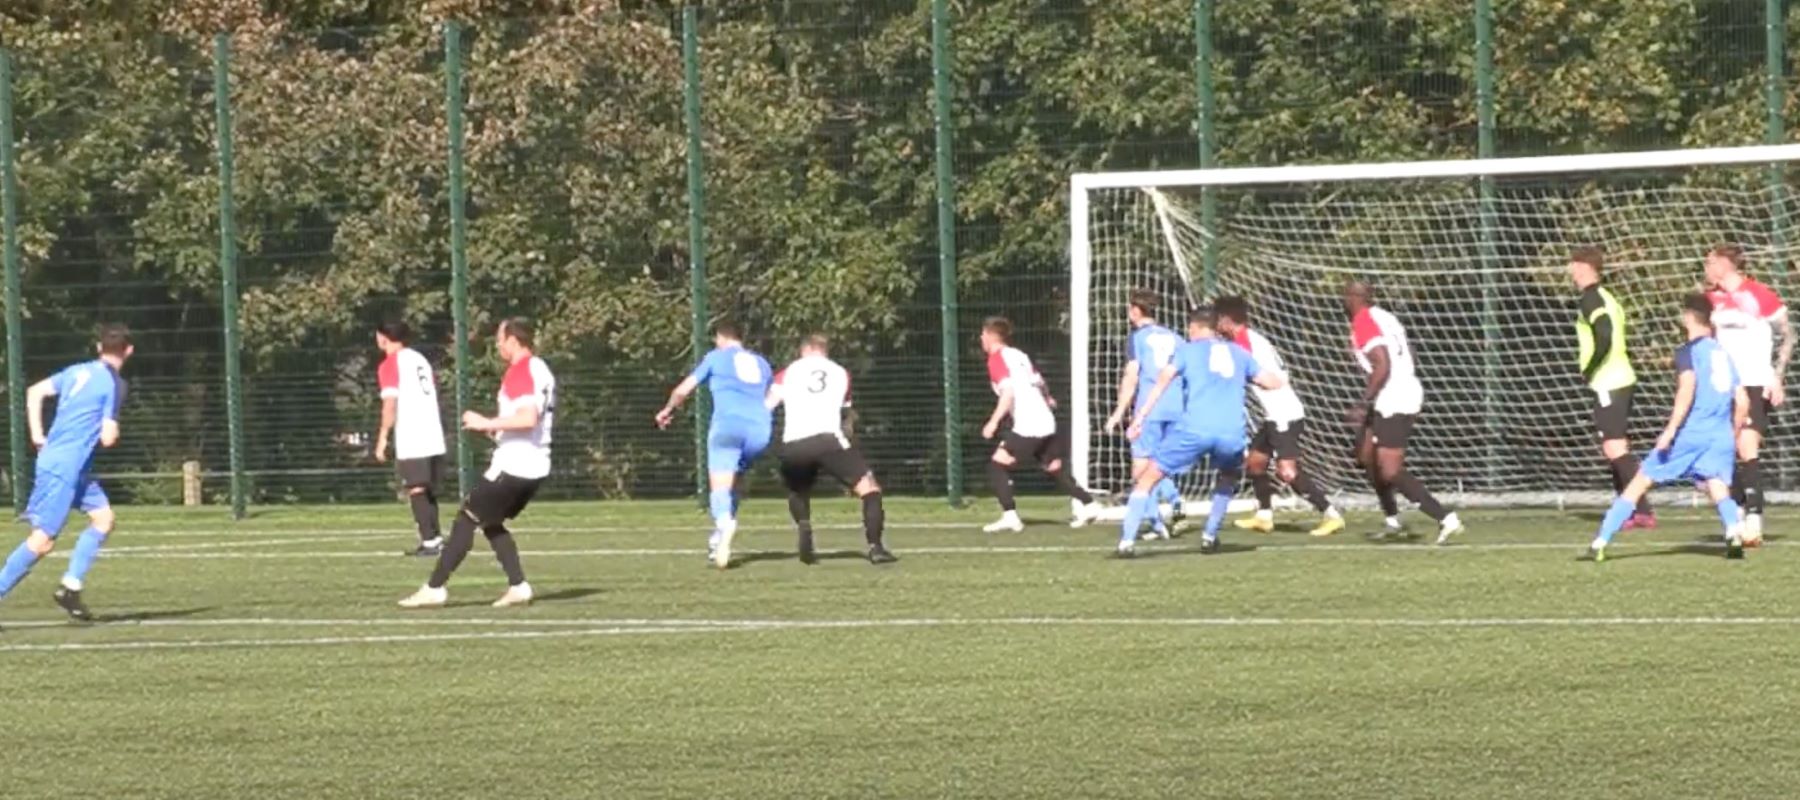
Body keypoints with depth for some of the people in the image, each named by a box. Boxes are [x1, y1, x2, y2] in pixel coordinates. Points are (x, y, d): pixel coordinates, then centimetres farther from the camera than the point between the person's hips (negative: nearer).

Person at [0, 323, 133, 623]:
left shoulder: (78, 372, 11)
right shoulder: (114, 384, -11)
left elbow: (35, 392, 13)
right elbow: (107, 438, -14)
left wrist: (37, 435, 13)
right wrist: (113, 431, 10)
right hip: (65, 466, -9)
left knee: (103, 518, 12)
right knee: (43, 540, -8)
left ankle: (70, 587, 9)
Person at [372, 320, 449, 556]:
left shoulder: (390, 365, -6)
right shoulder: (420, 360, 16)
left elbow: (390, 404, -12)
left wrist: (382, 438, -8)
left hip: (410, 441, -7)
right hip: (434, 438, 7)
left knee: (416, 490, -5)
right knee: (429, 490, 15)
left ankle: (430, 540, -11)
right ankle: (434, 537, 15)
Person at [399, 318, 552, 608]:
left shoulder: (520, 372, -15)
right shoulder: (542, 370, 14)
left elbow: (529, 418, -27)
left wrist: (486, 423, -20)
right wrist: (496, 427, 19)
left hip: (512, 464, -9)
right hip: (536, 467, 9)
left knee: (466, 519, -4)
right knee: (491, 522, 19)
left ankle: (434, 589, -5)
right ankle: (518, 587, 8)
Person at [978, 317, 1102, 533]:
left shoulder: (997, 359, -7)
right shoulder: (1019, 355, 16)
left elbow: (1008, 393, -19)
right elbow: (1040, 383, 23)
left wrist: (993, 422, -21)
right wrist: (1047, 400, 44)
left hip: (1027, 425, -8)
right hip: (1046, 421, 8)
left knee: (997, 464, -7)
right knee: (1053, 467, 20)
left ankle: (1010, 516, -16)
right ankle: (1088, 505, 19)